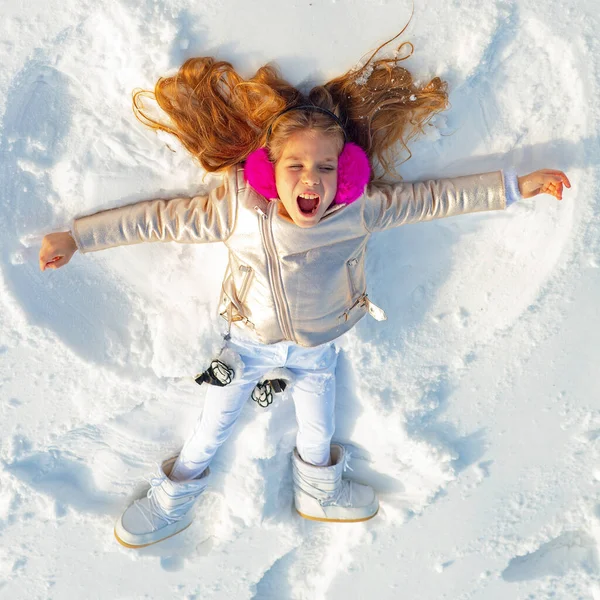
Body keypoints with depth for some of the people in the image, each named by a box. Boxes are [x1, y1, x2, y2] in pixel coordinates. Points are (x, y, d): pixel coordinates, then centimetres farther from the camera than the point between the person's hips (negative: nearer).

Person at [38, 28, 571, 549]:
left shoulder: (361, 209, -22)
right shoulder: (236, 209, -26)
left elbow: (433, 198, -14)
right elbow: (160, 218, -19)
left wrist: (513, 185, -11)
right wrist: (76, 237, -16)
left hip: (317, 349, 2)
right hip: (247, 345, -1)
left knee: (319, 432, 22)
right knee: (213, 429, 16)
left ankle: (318, 489, 55)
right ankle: (174, 500, 44)